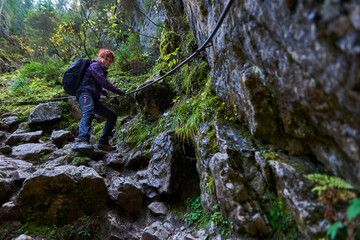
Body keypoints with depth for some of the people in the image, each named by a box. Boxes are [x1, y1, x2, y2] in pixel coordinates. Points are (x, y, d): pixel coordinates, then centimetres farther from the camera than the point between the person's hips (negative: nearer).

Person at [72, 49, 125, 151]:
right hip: (85, 93, -9)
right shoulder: (95, 66, 0)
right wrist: (119, 92, -12)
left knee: (113, 116, 4)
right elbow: (104, 83, -14)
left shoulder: (102, 70, 30)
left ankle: (103, 142, -1)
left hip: (93, 98, 9)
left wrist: (104, 93, 50)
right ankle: (81, 141, -58)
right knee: (89, 113, -38)